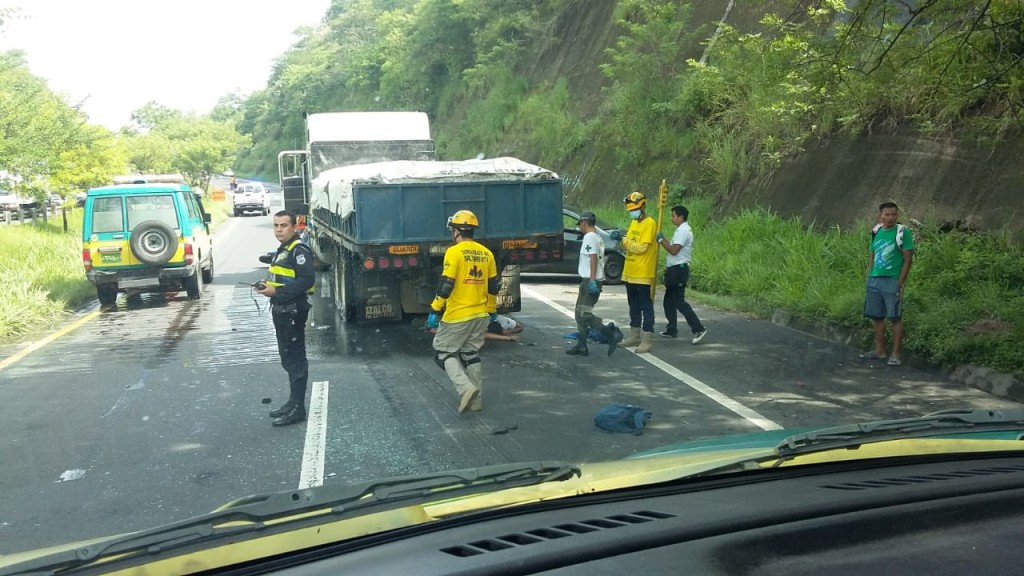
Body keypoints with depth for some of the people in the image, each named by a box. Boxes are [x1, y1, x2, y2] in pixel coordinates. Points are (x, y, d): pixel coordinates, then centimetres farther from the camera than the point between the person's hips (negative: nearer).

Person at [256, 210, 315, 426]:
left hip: (293, 311, -11)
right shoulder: (283, 250, 17)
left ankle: (297, 408, 0)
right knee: (288, 358, 17)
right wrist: (268, 287, 8)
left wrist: (277, 291, -25)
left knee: (295, 359, -5)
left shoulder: (299, 250, -15)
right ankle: (293, 402, 28)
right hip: (281, 310, 11)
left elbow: (307, 279, -25)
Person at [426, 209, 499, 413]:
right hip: (480, 315, 7)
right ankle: (476, 400, 17)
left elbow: (446, 284, -17)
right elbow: (493, 285, 13)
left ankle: (466, 388, -12)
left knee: (444, 352, 6)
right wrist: (492, 310, 23)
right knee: (471, 354, 16)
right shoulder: (486, 253, 7)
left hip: (457, 315, -6)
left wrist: (435, 310, -10)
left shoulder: (454, 252, -13)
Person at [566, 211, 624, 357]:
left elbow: (593, 258, -20)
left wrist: (592, 280, -25)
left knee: (584, 314, -12)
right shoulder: (598, 238, 18)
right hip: (592, 280, 10)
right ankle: (581, 346, 12)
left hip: (590, 280, -10)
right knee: (580, 313, 12)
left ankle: (611, 334, -15)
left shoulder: (589, 237, -11)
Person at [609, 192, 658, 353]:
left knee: (646, 307, -5)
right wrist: (621, 239, -5)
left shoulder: (649, 224, -12)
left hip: (643, 274, -9)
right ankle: (635, 336, 25)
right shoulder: (633, 223, 15)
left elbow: (641, 248, -20)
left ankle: (648, 340, -4)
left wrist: (623, 239, -19)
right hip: (630, 273, 9)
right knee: (634, 306, 16)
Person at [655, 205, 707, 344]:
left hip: (678, 270, -11)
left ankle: (698, 329, -12)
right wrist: (663, 240, 12)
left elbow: (673, 250, -22)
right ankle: (671, 330, 22)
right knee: (669, 301, 15)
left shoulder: (683, 231, -16)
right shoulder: (681, 230, 17)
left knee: (679, 302, -11)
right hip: (675, 270, 11)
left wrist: (661, 240, -12)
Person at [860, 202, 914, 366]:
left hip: (892, 281, -6)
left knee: (895, 317, -2)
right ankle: (879, 351, 21)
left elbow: (908, 259, -8)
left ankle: (896, 354, 4)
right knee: (877, 317, 11)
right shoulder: (876, 232, 10)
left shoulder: (903, 232, -6)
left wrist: (900, 283, -12)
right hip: (874, 281, 6)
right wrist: (869, 278, 10)